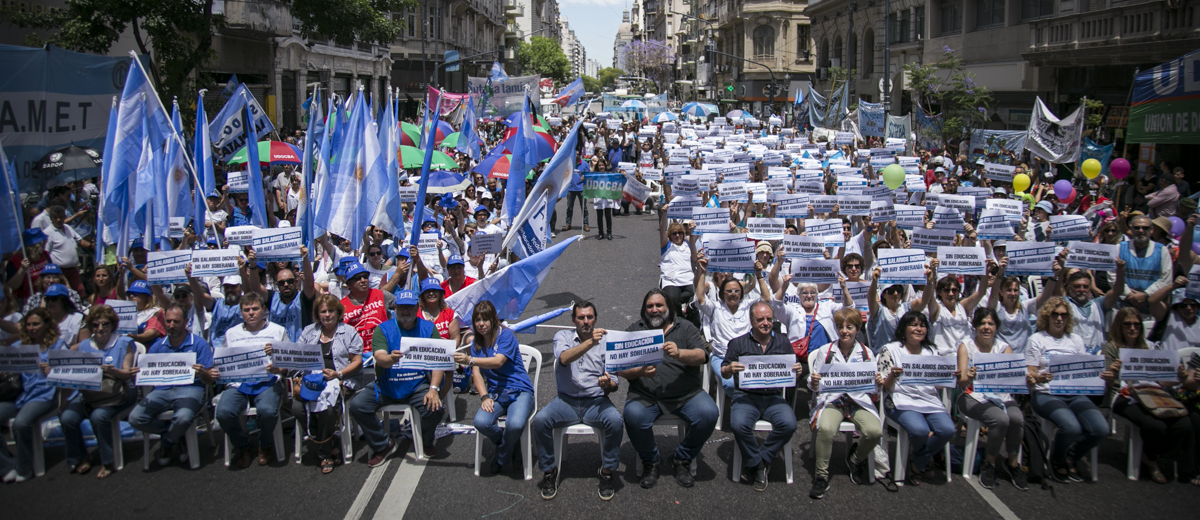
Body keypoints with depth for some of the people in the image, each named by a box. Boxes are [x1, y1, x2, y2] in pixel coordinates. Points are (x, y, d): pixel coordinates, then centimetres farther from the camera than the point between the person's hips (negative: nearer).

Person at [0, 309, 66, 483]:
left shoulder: (57, 345, 8)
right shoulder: (21, 346, 22)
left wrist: (51, 371, -20)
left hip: (43, 395, -5)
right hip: (18, 394, 5)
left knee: (21, 423, -33)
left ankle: (24, 468, -11)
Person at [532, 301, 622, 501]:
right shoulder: (562, 336, 7)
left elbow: (615, 383, 5)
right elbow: (564, 358, -17)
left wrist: (608, 384, -20)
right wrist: (590, 342, -30)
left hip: (596, 401, 0)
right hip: (566, 400, 0)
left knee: (615, 421, -31)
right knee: (540, 420, -28)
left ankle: (607, 472, -11)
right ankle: (549, 471, -6)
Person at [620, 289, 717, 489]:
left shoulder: (685, 328, 14)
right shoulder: (634, 330, 15)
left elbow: (701, 356, -3)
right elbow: (621, 368, 6)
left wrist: (680, 353, -24)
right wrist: (640, 371, -15)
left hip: (686, 394, 1)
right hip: (645, 395, -1)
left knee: (708, 414, -27)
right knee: (633, 416, -32)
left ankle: (682, 460, 0)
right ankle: (650, 463, -3)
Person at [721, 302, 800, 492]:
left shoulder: (783, 342, 13)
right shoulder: (738, 343, 8)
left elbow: (792, 371, 17)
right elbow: (724, 373, 7)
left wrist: (797, 371, -8)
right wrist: (729, 369, -17)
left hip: (774, 396, 2)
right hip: (746, 396, -2)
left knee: (788, 424, -28)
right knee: (739, 424, -32)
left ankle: (757, 462, -7)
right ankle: (758, 464, -6)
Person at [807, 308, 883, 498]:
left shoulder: (866, 353, 10)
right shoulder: (825, 352, 7)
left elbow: (871, 385, 14)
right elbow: (814, 385, 9)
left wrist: (877, 383, -10)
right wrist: (813, 383, -15)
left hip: (859, 401, 2)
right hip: (831, 400, -1)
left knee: (874, 431, -27)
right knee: (826, 428, -35)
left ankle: (856, 459, 8)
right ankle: (821, 475, -15)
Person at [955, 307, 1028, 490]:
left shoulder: (1004, 348, 8)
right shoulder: (966, 346, 0)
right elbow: (962, 383, -9)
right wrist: (968, 377, -33)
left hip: (1001, 396, 3)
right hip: (974, 397, -3)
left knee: (1017, 418, -29)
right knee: (1000, 419, -31)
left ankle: (1014, 463, -6)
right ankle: (989, 465, -10)